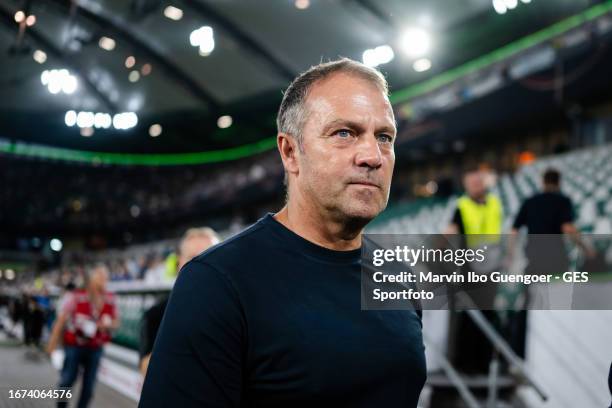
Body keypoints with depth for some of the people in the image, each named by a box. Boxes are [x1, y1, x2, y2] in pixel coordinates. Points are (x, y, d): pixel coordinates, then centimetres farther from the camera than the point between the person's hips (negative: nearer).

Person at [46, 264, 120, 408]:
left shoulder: (110, 300, 0)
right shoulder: (75, 297, -11)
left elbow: (116, 322, 12)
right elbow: (61, 320, -8)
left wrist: (108, 324, -12)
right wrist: (52, 344, -8)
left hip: (95, 348, 3)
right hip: (74, 345, -3)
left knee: (89, 385, 5)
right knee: (68, 379, 1)